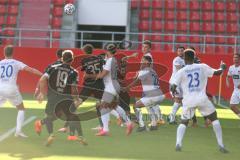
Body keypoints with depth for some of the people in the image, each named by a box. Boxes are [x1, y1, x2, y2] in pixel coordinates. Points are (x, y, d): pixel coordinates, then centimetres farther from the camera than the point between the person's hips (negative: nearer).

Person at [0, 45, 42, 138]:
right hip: (11, 89, -2)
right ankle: (18, 131, 5)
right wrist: (43, 75, -6)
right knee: (21, 109, 16)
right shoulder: (16, 63, 7)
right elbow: (30, 69, -4)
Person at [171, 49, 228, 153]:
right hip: (202, 99, 0)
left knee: (183, 122, 18)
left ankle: (178, 143, -6)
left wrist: (174, 91, 19)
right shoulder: (202, 67, 4)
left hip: (188, 101, 0)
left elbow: (173, 87, -4)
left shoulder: (181, 72, 1)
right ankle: (221, 145, 10)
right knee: (214, 119, 17)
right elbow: (217, 73, 9)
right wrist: (222, 68, 31)